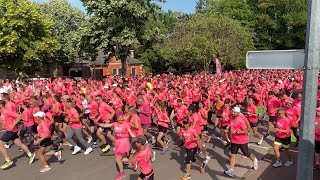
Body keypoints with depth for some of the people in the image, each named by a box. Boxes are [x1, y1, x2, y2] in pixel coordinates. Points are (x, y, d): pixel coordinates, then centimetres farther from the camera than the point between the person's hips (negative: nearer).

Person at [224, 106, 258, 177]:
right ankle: (231, 170, 5)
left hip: (242, 141, -6)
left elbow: (246, 131, -26)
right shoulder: (231, 118, -1)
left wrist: (236, 131, -30)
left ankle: (255, 160, 46)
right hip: (234, 141, 6)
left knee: (247, 154, 15)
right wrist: (229, 127, 1)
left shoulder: (241, 121, -25)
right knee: (233, 155, 3)